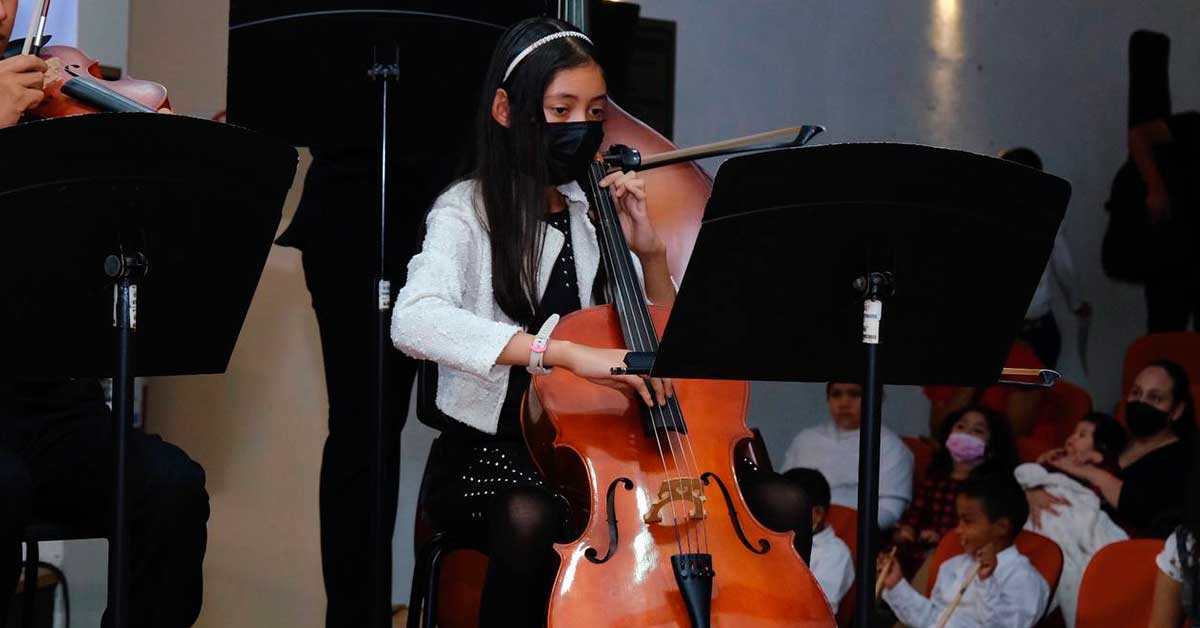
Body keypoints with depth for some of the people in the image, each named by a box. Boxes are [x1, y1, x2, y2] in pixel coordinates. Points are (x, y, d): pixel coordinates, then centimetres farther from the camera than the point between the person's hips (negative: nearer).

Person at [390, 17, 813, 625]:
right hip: (489, 458, -5)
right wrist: (565, 351, -39)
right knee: (532, 519, -41)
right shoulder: (468, 211, -6)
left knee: (782, 504, -14)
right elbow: (413, 321, -29)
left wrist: (650, 252, -1)